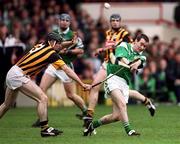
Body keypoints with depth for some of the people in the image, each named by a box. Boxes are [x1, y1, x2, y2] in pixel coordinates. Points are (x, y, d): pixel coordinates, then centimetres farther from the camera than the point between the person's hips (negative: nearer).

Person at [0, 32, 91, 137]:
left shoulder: (41, 46, 9)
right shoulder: (52, 53, -13)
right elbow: (67, 70, -14)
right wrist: (82, 84, -12)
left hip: (11, 74, 9)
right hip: (18, 76, -9)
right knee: (43, 98, -11)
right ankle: (45, 129, -10)